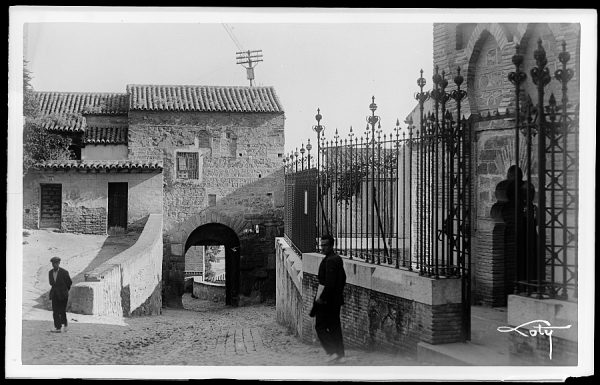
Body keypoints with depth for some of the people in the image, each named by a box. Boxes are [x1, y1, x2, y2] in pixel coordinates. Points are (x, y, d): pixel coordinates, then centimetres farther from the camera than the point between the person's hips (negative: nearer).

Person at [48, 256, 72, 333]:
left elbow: (69, 282, 4)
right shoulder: (50, 272, 6)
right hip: (54, 294, 4)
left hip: (62, 295, -4)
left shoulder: (64, 272, -9)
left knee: (62, 311, -3)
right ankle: (57, 328, -3)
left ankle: (65, 324, 21)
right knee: (55, 312, -4)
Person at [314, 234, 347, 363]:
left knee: (320, 326, 0)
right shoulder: (338, 259, 12)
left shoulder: (329, 261, -18)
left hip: (326, 299, -9)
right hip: (336, 299, 9)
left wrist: (321, 298, -20)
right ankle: (340, 355, 14)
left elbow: (329, 282, -24)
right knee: (335, 326, 12)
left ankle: (332, 352, -5)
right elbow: (343, 278, 20)